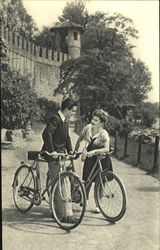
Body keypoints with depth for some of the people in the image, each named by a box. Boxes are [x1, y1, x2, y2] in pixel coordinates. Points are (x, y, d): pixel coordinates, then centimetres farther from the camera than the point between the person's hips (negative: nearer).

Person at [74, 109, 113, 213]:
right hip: (90, 157, 3)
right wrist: (75, 151, 9)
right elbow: (79, 139, 8)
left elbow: (107, 149, -36)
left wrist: (94, 151, -47)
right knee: (88, 180, 2)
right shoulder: (88, 128, -8)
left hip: (102, 158, -3)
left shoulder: (104, 134, -22)